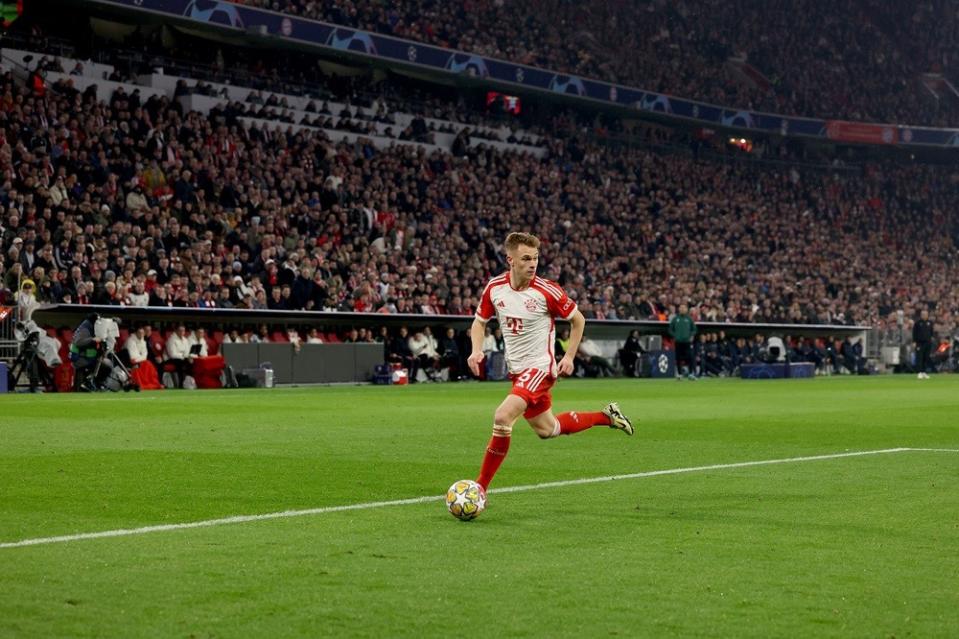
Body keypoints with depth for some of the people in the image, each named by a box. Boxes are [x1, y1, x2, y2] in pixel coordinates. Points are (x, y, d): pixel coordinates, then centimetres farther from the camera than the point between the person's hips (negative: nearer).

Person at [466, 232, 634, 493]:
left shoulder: (547, 291, -16)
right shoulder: (495, 287, -5)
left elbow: (578, 320, -1)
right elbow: (480, 321, 10)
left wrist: (569, 357, -8)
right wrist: (476, 350, -8)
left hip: (540, 367, -6)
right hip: (517, 369, 6)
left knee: (502, 417, -24)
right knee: (546, 430, 19)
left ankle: (480, 488, -13)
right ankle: (606, 416, 40)